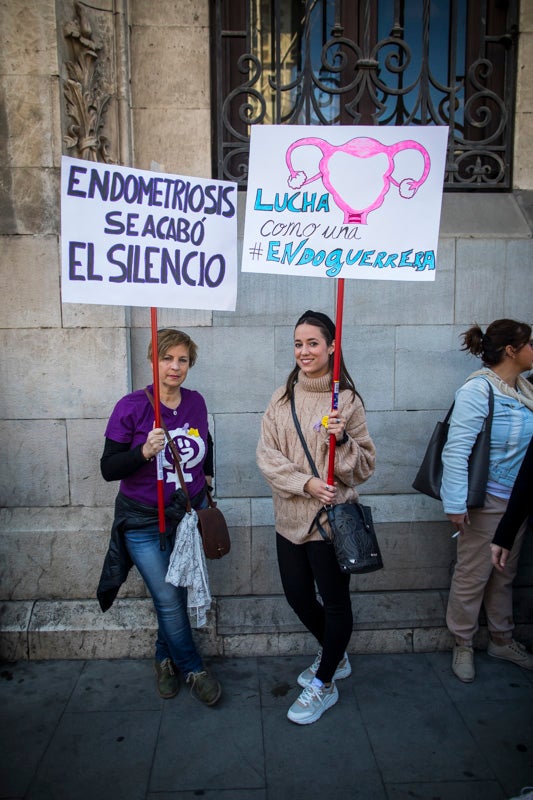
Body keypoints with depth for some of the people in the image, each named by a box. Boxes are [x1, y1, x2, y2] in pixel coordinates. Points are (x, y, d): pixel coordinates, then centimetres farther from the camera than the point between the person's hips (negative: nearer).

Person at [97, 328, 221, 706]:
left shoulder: (196, 402, -1)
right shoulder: (132, 407, -14)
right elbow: (108, 469, -13)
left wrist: (207, 477, 14)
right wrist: (145, 451, -27)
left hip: (190, 514, 4)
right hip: (144, 522, -3)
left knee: (178, 594, 13)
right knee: (168, 601, 1)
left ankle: (166, 658, 38)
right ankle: (193, 668, 25)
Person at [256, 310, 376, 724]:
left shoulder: (347, 400, -7)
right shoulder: (283, 398, 3)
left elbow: (365, 466, -5)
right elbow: (267, 456, -3)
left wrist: (341, 439, -23)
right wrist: (306, 483, -16)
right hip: (290, 518, 5)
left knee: (335, 601, 8)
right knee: (298, 596, 17)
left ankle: (324, 684, 31)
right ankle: (335, 657, 44)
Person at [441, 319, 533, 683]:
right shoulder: (478, 390, -19)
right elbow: (456, 450, -22)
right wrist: (456, 504, -23)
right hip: (486, 500, -7)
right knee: (473, 574, 6)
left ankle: (502, 639, 36)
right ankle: (463, 645, 24)